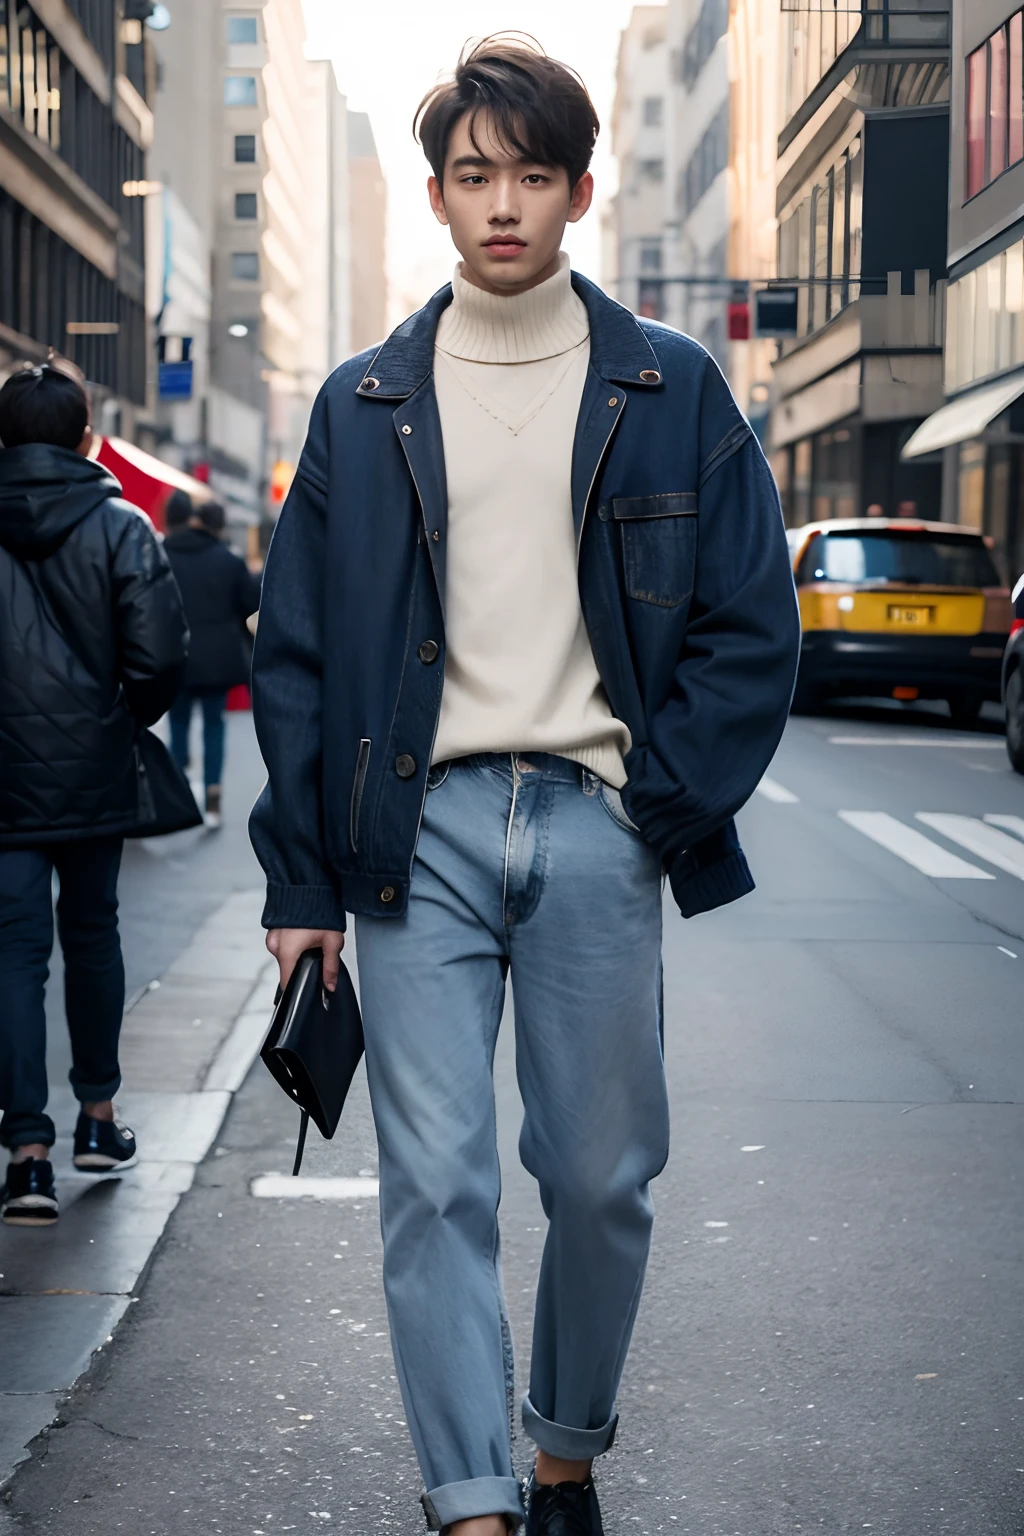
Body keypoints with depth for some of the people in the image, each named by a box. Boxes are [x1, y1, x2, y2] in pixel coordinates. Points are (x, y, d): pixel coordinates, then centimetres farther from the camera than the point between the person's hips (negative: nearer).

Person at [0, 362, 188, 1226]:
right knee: (92, 935, 18)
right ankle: (99, 1119, 29)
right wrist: (128, 721, 8)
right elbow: (160, 655, -11)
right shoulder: (122, 528, -5)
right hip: (96, 778, 1)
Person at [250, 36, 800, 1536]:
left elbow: (754, 625, 4)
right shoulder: (362, 405, 9)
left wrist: (663, 808, -6)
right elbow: (295, 653, 8)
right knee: (436, 1181, -4)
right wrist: (303, 880, 2)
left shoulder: (672, 390, 6)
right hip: (417, 828, 0)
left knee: (604, 1180, 7)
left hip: (598, 830, 0)